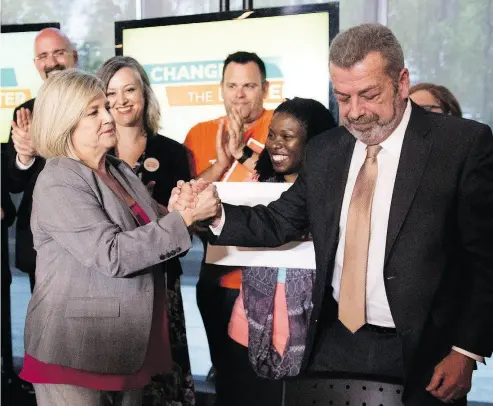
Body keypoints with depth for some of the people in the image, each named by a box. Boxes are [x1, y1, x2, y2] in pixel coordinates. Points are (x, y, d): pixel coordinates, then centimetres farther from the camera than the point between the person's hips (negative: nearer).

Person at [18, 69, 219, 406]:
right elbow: (112, 255, -24)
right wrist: (185, 218, -24)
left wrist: (173, 212, -6)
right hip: (77, 350, -7)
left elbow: (146, 231, 16)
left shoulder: (120, 170, 10)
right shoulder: (58, 184, -15)